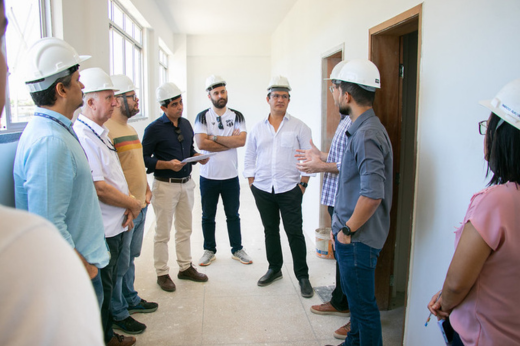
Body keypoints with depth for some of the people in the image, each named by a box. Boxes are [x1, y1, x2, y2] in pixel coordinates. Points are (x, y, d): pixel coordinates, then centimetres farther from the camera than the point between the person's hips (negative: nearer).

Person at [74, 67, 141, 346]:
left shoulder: (100, 132, 11)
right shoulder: (83, 136, -21)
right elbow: (99, 188, -25)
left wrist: (128, 207, 2)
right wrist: (134, 204, -11)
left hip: (117, 225, 10)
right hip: (101, 230, -10)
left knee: (108, 284, 22)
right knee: (101, 290, 7)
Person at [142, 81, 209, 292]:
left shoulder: (186, 124, 8)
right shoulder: (154, 129, -12)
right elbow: (144, 158, -12)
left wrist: (198, 156, -1)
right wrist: (168, 164, -23)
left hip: (186, 183, 7)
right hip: (165, 185, -6)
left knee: (185, 229, 16)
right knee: (163, 233, 4)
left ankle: (185, 267, 31)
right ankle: (162, 273, 19)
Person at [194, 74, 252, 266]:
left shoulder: (237, 116, 1)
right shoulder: (202, 117, -3)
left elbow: (242, 140, -15)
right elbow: (201, 144, -17)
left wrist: (215, 138, -15)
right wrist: (230, 141, -14)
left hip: (231, 176, 1)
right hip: (208, 176, -1)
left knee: (233, 215, 14)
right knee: (208, 216, 12)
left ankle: (237, 249, 29)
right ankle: (209, 250, 29)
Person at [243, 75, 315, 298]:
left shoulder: (299, 127, 0)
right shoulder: (257, 129, 9)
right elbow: (249, 159, 13)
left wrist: (303, 184, -6)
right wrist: (252, 183, 6)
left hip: (290, 190, -3)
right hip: (263, 190, 3)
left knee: (295, 233, 0)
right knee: (270, 231, 14)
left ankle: (302, 276, 13)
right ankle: (274, 268, 31)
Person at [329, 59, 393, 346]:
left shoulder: (367, 134, -23)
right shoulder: (361, 129, 10)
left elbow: (372, 194, -31)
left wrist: (348, 229, -20)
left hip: (358, 239, -10)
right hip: (353, 236, 10)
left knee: (363, 304, 6)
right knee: (355, 297, 25)